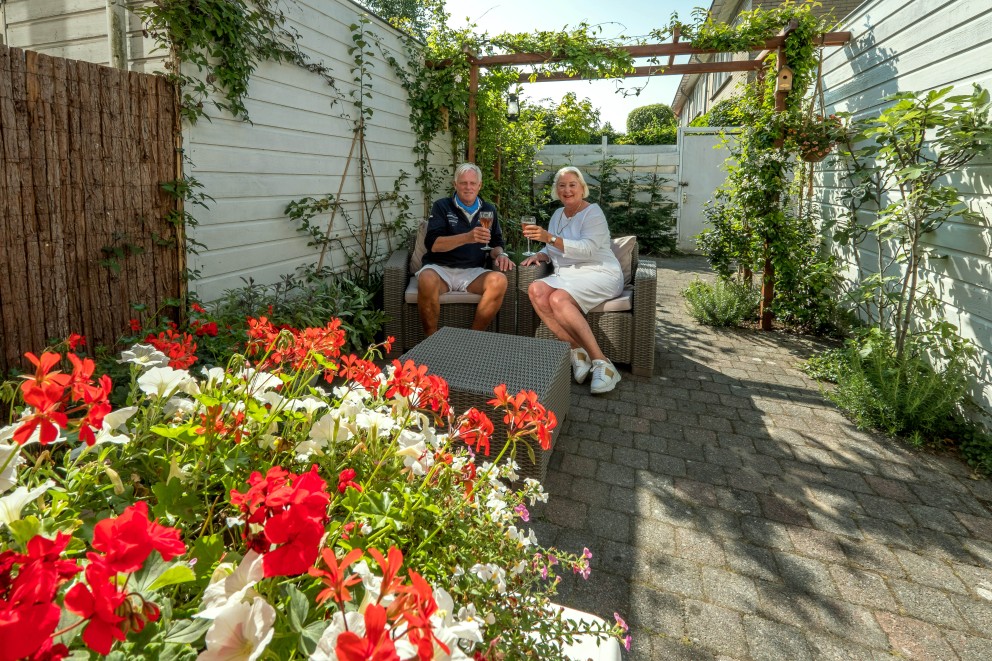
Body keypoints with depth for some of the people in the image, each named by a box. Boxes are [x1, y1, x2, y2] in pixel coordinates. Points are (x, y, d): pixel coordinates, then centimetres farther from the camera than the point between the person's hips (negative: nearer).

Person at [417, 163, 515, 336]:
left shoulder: (488, 210, 16)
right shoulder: (442, 206, 4)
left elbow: (496, 243, 22)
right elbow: (432, 244, -10)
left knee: (499, 281, -29)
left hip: (473, 271, 3)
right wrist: (467, 237, -25)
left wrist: (500, 254, -4)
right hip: (440, 268, -3)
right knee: (427, 281, -38)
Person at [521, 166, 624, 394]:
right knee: (536, 289, -25)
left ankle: (600, 361, -31)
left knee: (558, 299, -35)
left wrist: (550, 238, -30)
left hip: (598, 274, -6)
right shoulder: (558, 214, 18)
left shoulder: (593, 212, -5)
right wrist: (539, 255, 3)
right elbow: (552, 249, 26)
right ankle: (577, 349, -23)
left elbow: (587, 249, -21)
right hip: (565, 275, 7)